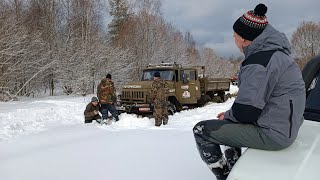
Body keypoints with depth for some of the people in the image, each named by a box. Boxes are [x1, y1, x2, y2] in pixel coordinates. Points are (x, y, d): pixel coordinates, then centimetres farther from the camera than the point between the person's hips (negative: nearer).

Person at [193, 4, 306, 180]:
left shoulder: (258, 63, -24)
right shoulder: (274, 52, 9)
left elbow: (245, 112, -24)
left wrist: (228, 115, -3)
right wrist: (230, 114, 9)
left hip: (273, 134, -10)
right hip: (284, 125, 10)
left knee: (201, 130, -6)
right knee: (228, 123, 30)